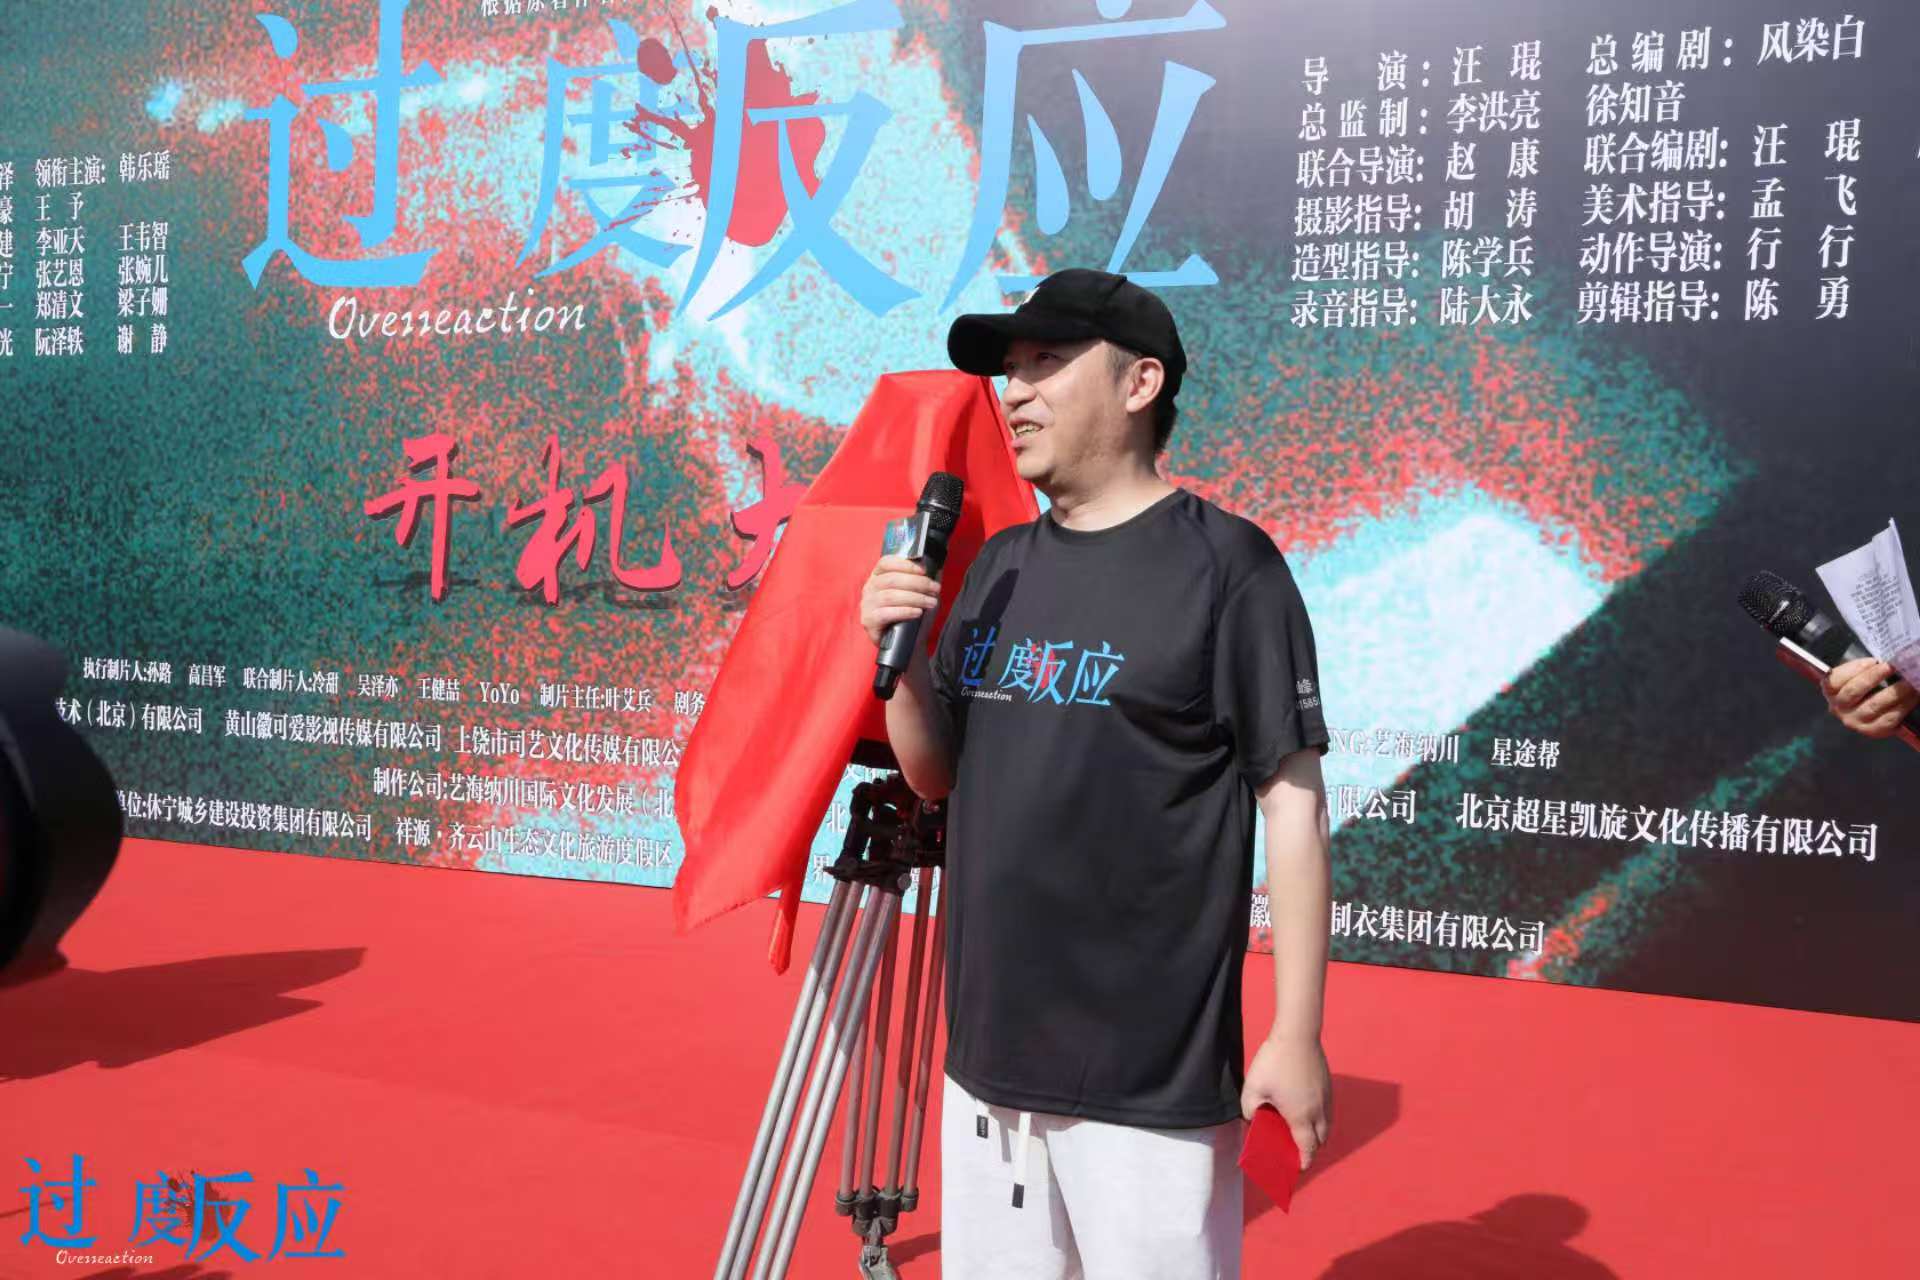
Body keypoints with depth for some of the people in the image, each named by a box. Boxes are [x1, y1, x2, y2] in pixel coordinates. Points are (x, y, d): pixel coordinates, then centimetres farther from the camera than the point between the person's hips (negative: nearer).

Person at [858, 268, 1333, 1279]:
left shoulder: (1224, 564, -9)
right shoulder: (997, 566, 9)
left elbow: (1292, 806, -10)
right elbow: (936, 774, 13)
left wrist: (1297, 1034, -11)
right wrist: (899, 656, -5)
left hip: (1153, 1080, -6)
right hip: (988, 1054, 6)